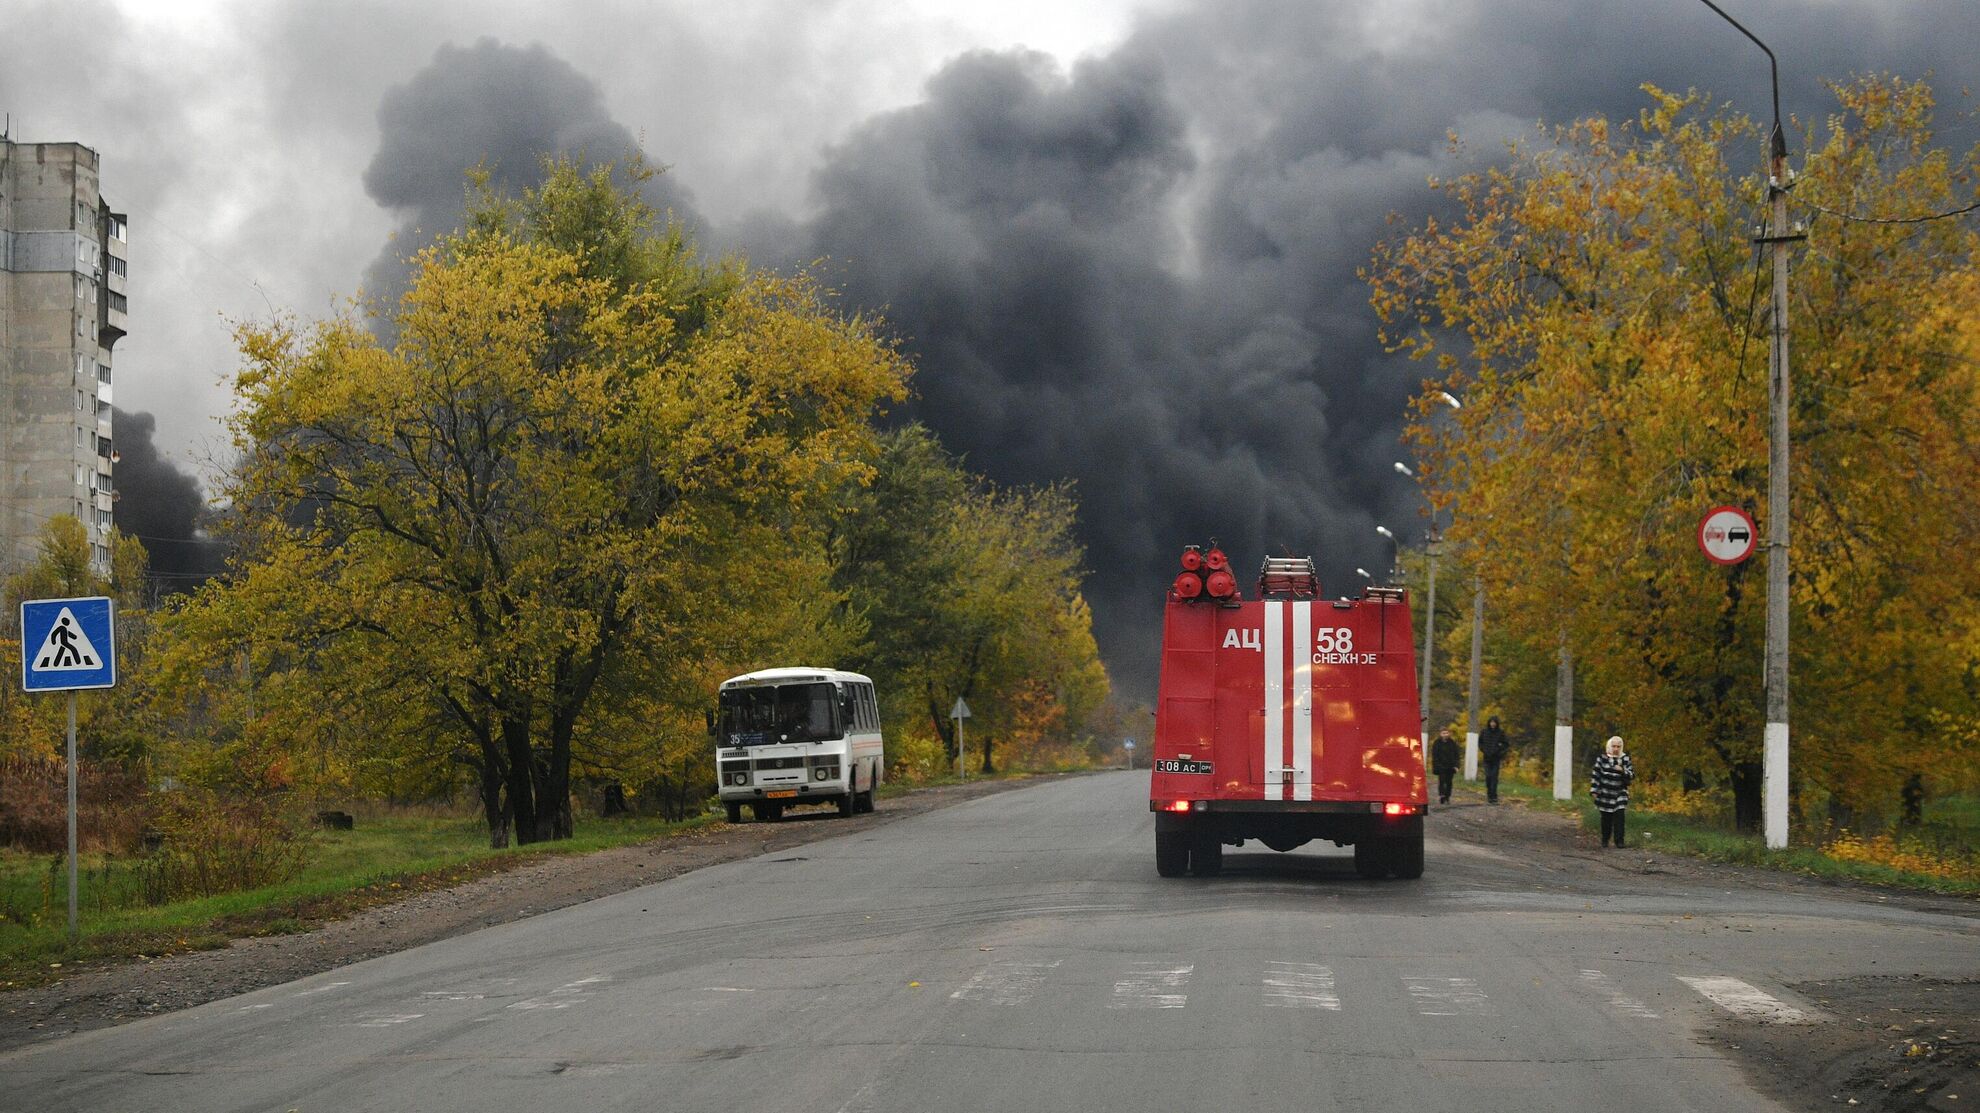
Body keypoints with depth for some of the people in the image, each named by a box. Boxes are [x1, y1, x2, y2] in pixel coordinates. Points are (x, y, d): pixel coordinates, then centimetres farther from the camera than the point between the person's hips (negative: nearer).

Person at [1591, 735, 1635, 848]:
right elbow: (1595, 774, 0)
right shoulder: (1602, 759, -3)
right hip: (1605, 794, 0)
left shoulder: (1625, 759, 1)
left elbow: (1632, 775, -4)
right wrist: (1594, 790, -5)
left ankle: (1619, 840, -8)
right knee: (1606, 818, 6)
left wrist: (1622, 770, -23)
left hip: (1620, 794, 0)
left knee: (1619, 816, -10)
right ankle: (1605, 840, 22)